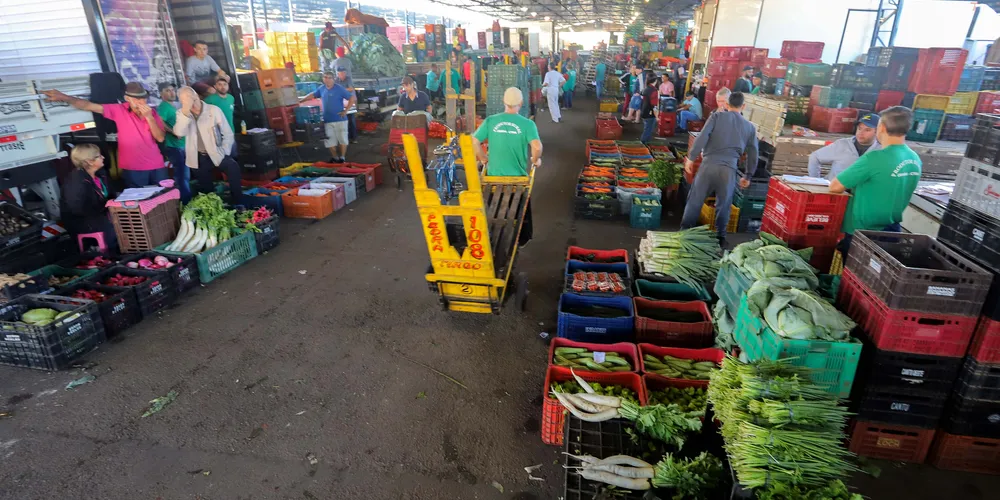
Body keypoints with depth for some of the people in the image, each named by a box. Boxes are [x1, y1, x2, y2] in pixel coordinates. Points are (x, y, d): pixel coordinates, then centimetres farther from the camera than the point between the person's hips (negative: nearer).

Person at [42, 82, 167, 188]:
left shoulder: (152, 112, 3)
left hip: (156, 167, 2)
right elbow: (89, 106, -2)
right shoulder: (119, 110, -3)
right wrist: (63, 97, -11)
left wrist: (149, 117, -16)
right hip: (133, 168, -2)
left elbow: (161, 138, -6)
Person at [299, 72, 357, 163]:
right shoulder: (321, 88, 7)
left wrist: (345, 110, -12)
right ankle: (335, 158, 21)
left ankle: (342, 158, 10)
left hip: (339, 119, -5)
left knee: (342, 139, 0)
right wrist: (301, 100, 22)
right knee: (330, 141, 8)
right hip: (327, 120, 5)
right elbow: (312, 95, 24)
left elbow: (353, 98, -10)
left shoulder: (339, 88, -9)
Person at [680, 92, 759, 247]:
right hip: (729, 169, 2)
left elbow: (702, 137, -7)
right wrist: (748, 175, 27)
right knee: (723, 205, 14)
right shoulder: (750, 127, 16)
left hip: (709, 164, -2)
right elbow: (753, 153, 18)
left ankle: (685, 232, 13)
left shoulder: (717, 116, 7)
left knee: (695, 200, 8)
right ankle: (720, 237, 21)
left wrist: (691, 157, -6)